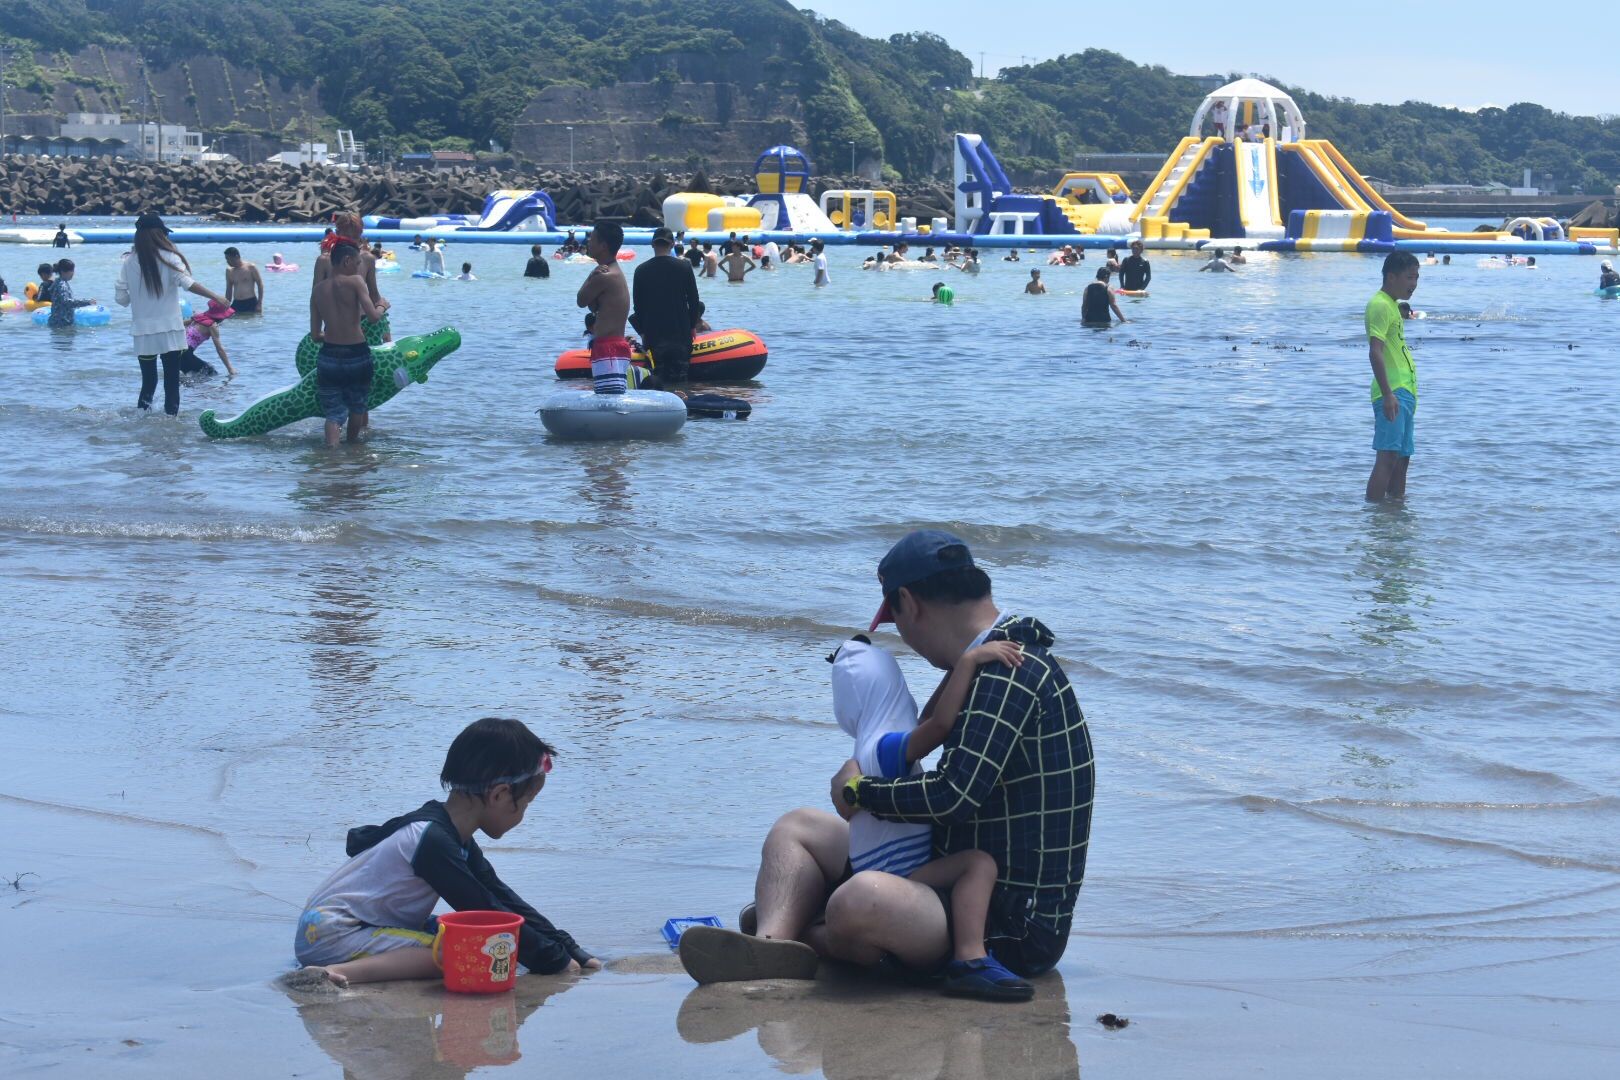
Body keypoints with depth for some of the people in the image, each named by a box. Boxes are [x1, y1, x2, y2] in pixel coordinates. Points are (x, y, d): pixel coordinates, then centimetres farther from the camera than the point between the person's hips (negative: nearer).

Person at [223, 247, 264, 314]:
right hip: (236, 304, 4)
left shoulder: (251, 268, -2)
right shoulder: (229, 271, 11)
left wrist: (259, 304, -8)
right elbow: (229, 290, 16)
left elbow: (260, 285, -1)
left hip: (250, 303, -4)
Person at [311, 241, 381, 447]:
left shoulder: (319, 290, 6)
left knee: (333, 413, 5)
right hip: (357, 355, -3)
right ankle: (353, 442, 38)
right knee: (357, 405, 22)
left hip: (329, 356, 3)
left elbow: (315, 335, 9)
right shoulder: (355, 281, -9)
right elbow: (372, 316, -19)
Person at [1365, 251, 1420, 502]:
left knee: (1402, 457, 11)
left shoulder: (1392, 305, 21)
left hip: (1404, 393, 10)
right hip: (1393, 394, -10)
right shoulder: (1380, 305, -11)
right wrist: (1388, 394, -28)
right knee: (1387, 457, -16)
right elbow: (1375, 352, -21)